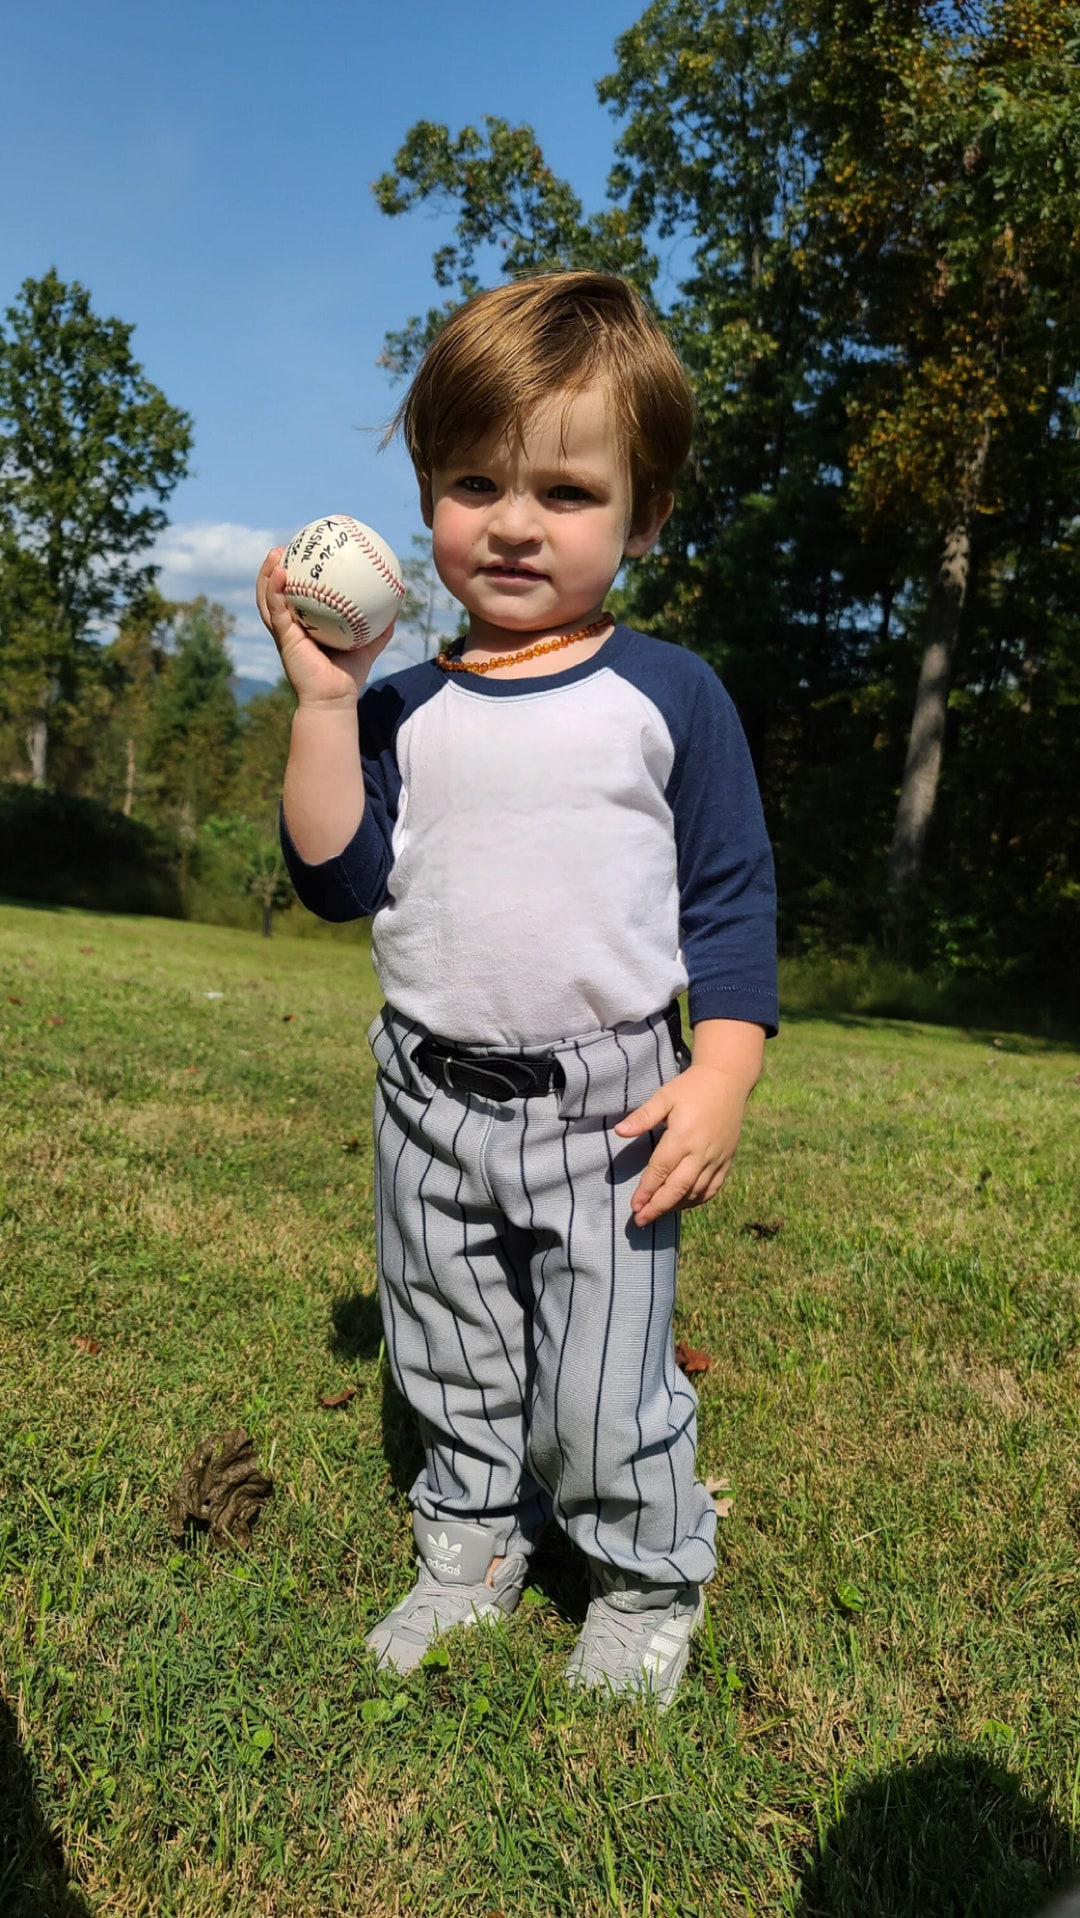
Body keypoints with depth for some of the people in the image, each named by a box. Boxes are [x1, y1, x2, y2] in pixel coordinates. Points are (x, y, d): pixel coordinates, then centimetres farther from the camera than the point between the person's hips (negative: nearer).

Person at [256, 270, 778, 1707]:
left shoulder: (668, 693, -5)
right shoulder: (404, 708, 3)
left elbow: (732, 894, -3)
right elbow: (338, 880, -4)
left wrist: (722, 1072, -13)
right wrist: (324, 699, -11)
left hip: (606, 1101, -3)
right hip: (433, 1102, 4)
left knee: (603, 1391, 6)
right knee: (453, 1370, 20)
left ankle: (646, 1578, 35)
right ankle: (473, 1546, 45)